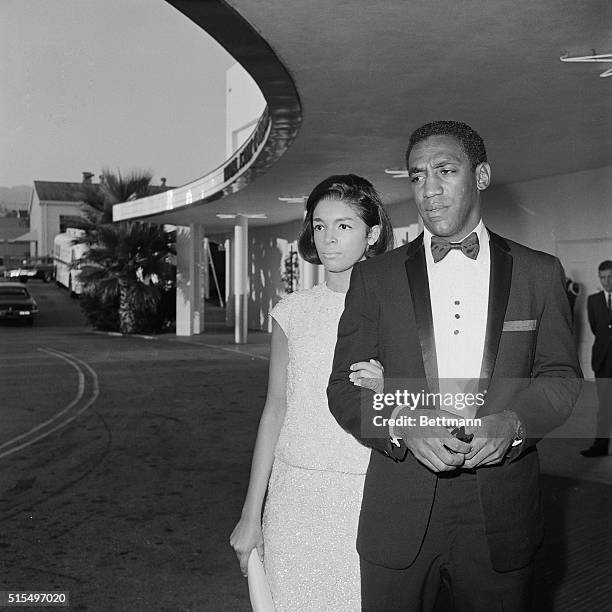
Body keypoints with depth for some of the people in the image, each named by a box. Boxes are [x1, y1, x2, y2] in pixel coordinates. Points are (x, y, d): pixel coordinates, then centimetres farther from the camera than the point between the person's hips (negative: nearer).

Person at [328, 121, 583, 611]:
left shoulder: (539, 273, 5)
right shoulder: (375, 277, 3)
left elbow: (563, 377, 6)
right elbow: (345, 386, 2)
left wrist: (512, 421, -14)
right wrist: (403, 424, -17)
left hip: (502, 513, 1)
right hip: (399, 515, 0)